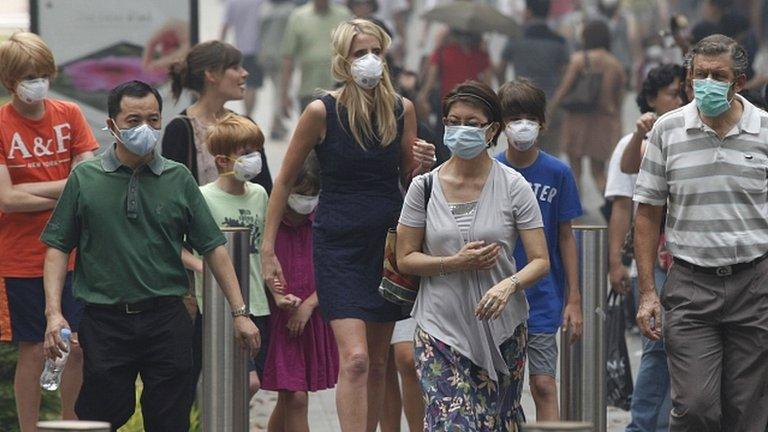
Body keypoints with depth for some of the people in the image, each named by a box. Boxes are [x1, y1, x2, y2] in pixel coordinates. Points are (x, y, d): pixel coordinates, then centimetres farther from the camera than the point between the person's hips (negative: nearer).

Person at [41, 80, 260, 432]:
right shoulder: (85, 179, 5)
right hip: (104, 321, -1)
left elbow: (213, 248, 9)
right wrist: (54, 312, -7)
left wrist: (239, 312, 4)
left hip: (167, 321, 1)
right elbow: (58, 248, 5)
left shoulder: (178, 179, 8)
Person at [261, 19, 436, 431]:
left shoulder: (401, 110, 2)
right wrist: (268, 249, -2)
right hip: (339, 246, -4)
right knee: (354, 359, -16)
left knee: (377, 362, 9)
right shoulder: (323, 112, -9)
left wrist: (421, 164, -9)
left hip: (388, 242, 4)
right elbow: (284, 180, 0)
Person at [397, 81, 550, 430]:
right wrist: (455, 263, -13)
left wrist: (509, 285, -25)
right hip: (441, 327, -1)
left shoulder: (512, 187, -2)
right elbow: (405, 259, 3)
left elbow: (540, 261, -4)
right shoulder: (425, 187, 1)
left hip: (501, 330, 1)